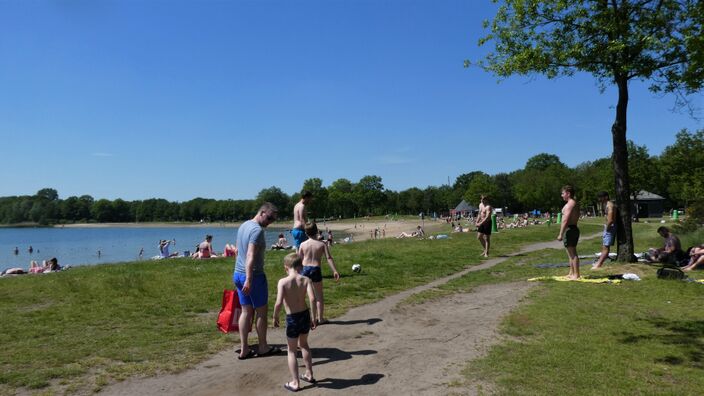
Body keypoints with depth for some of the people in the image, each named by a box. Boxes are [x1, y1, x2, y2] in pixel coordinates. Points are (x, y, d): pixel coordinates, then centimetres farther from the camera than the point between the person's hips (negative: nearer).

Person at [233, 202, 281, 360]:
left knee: (246, 311, 12)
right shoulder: (257, 230, -18)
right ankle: (263, 347, 18)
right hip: (254, 275, -8)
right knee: (261, 311, 6)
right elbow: (251, 255, -27)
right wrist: (249, 280, -31)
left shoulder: (243, 225, 11)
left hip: (238, 274, 8)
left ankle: (244, 349, 14)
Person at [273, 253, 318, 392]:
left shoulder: (283, 281, -15)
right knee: (304, 344, 28)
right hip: (305, 315, 4)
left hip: (292, 318, -4)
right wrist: (313, 317, -8)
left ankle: (295, 383, 20)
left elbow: (278, 303, -23)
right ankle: (309, 374, 40)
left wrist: (275, 317, -6)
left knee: (292, 351, 14)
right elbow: (312, 299, -17)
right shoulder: (306, 280, -6)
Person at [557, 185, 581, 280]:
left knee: (572, 253, -7)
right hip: (574, 228, 11)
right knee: (571, 253, 17)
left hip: (569, 229, -11)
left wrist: (561, 234, -23)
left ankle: (576, 275, -4)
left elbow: (565, 220, -23)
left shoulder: (569, 204, -16)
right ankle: (571, 273, 25)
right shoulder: (575, 204, 17)